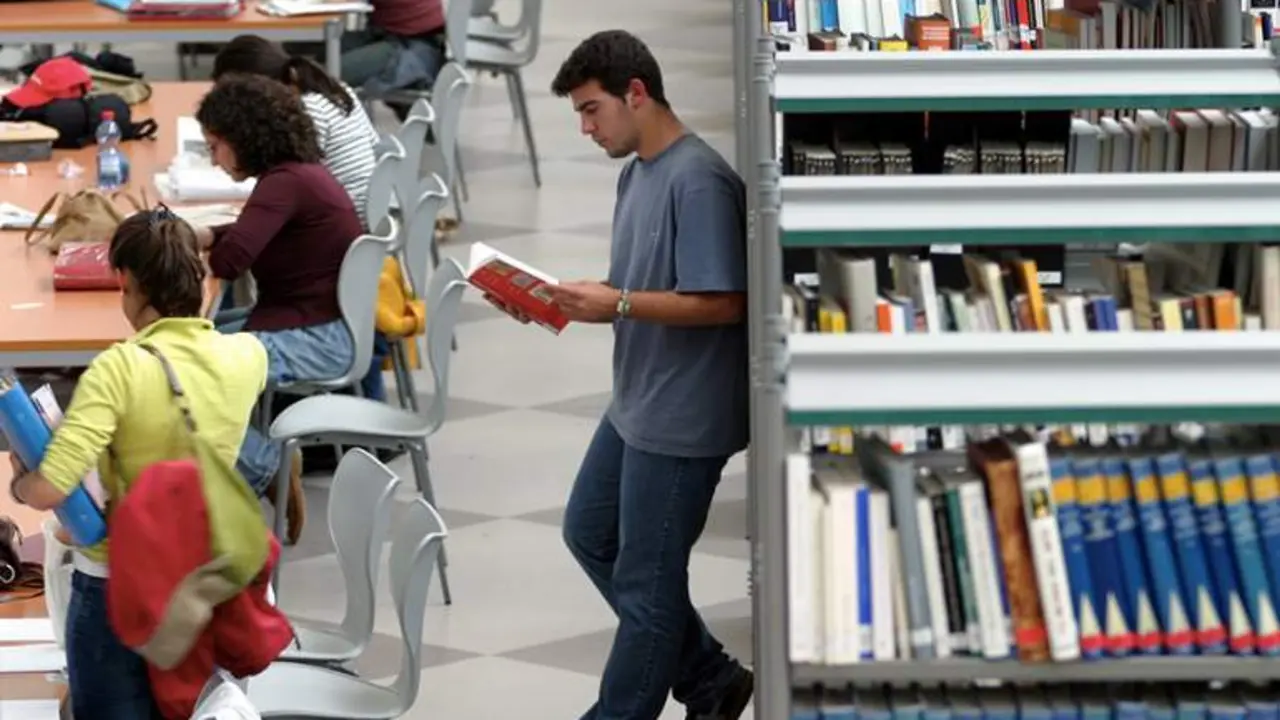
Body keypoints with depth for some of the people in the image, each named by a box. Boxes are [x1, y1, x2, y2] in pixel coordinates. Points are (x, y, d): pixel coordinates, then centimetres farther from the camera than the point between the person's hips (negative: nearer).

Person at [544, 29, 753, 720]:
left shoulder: (699, 182, -21)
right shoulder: (636, 172, 9)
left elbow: (721, 302, -25)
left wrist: (615, 306, -24)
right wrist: (567, 299, 0)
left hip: (681, 418, -11)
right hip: (635, 405, 11)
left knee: (645, 582, 2)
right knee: (589, 534, 21)